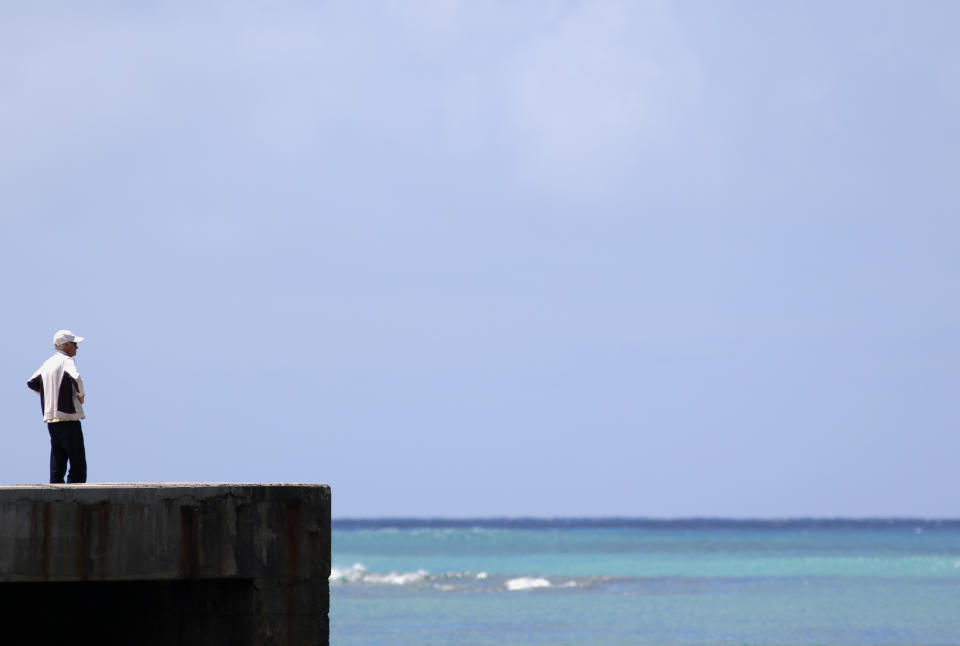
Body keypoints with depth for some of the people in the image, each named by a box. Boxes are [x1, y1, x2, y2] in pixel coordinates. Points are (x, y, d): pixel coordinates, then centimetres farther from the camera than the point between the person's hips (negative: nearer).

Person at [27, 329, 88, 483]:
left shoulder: (48, 363, 15)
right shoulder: (67, 361, -9)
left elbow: (31, 382, 22)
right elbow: (76, 378, -27)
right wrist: (80, 395, -9)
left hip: (51, 419, 8)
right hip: (68, 417, -8)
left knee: (57, 465, 9)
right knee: (78, 465, -7)